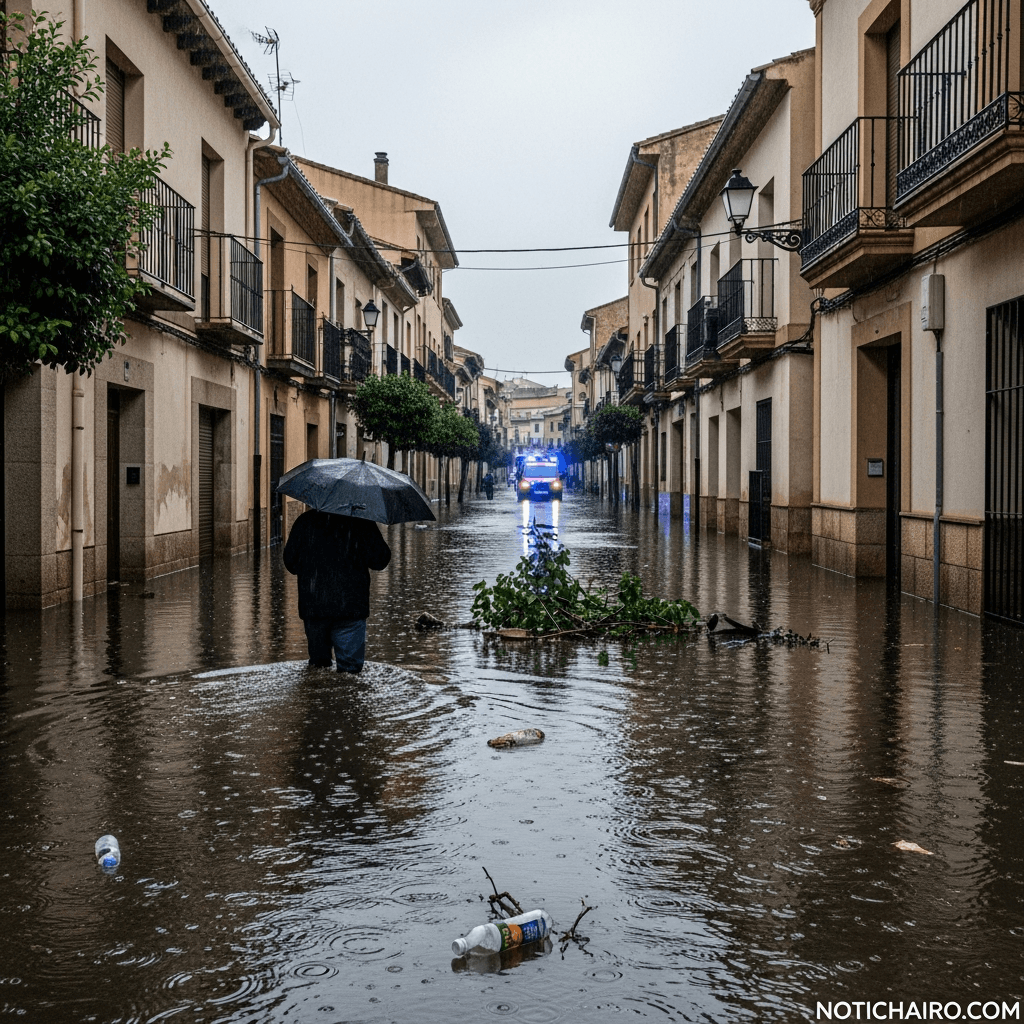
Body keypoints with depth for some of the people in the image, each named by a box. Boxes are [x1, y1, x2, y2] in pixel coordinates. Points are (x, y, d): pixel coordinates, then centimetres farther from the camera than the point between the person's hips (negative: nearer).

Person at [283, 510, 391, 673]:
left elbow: (290, 562, 9)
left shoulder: (305, 521, 3)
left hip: (312, 605, 3)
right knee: (350, 663, 1)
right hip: (350, 606, -3)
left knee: (318, 660, 18)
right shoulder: (362, 523, -5)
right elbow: (380, 561, -4)